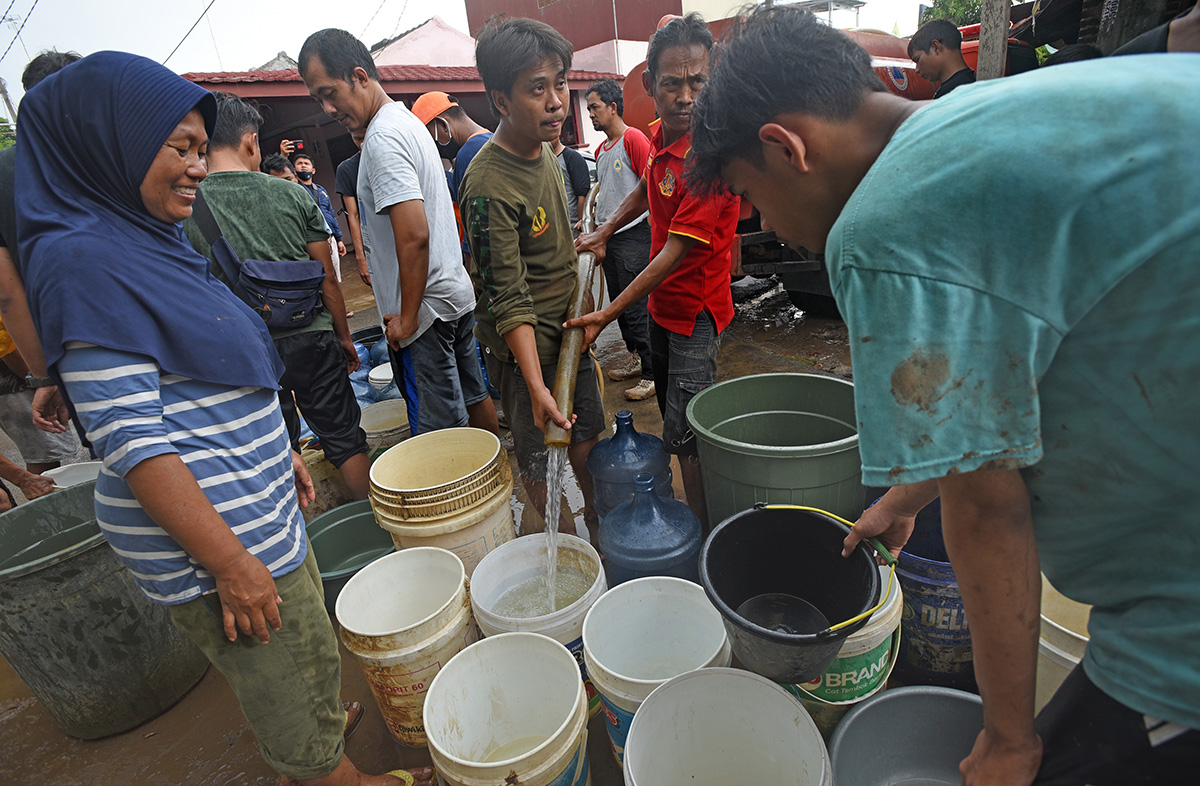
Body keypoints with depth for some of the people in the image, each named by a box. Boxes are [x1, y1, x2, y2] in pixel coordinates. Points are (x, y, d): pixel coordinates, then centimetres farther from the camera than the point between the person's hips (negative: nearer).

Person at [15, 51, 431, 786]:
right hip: (210, 533, -9)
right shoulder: (83, 262, -20)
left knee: (310, 644, 28)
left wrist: (281, 451, 19)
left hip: (259, 505, 10)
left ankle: (328, 727, 51)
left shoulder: (154, 238, 9)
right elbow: (131, 443, -23)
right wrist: (231, 564, -22)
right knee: (291, 686, 12)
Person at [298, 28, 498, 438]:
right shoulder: (407, 121, 15)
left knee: (441, 429, -2)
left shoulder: (383, 138, -16)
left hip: (427, 309, -10)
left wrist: (407, 318, -17)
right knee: (473, 396, 20)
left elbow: (414, 235, -25)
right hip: (455, 293, 10)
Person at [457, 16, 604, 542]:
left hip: (569, 327, 8)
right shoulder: (489, 187, -25)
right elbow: (508, 301, -27)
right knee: (542, 460, 6)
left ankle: (598, 528, 42)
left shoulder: (544, 149, 3)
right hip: (525, 346, -8)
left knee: (587, 438, 20)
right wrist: (537, 388, -31)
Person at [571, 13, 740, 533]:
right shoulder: (660, 137, 2)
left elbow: (675, 253, -26)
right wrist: (605, 231, 10)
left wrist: (607, 315, -25)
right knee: (674, 420, 20)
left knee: (686, 437, -7)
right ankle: (683, 527, 39)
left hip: (694, 314, -9)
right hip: (661, 304, 9)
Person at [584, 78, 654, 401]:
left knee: (636, 308, -9)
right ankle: (635, 359, 27)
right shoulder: (601, 150, 18)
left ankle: (652, 374, 0)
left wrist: (652, 231, -18)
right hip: (608, 238, 9)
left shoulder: (634, 139, -8)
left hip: (633, 236, -9)